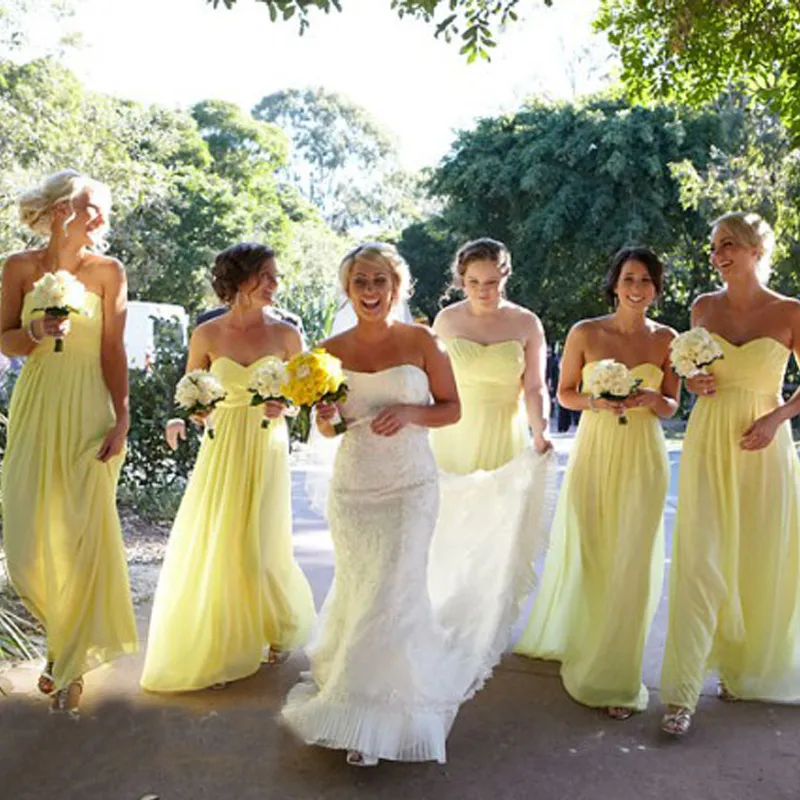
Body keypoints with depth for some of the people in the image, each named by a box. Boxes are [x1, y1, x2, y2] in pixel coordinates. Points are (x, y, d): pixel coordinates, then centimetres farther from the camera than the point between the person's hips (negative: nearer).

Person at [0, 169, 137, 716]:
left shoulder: (108, 271, -1)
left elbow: (114, 350, -3)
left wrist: (122, 418, -9)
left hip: (88, 410, -2)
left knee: (83, 534, -2)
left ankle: (72, 664, 17)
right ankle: (64, 635, 31)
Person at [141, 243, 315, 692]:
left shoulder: (285, 334, -1)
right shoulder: (207, 335, -1)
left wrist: (283, 405, -14)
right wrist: (179, 420, -14)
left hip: (266, 450, -1)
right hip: (221, 449, 1)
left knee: (259, 547, 2)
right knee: (211, 547, 3)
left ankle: (273, 627, 32)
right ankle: (217, 650, 21)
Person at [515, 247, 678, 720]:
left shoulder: (666, 339, 3)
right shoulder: (586, 333, -2)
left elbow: (672, 407, 9)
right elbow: (564, 393, 6)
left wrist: (650, 398, -12)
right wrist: (595, 401, -13)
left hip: (643, 458, 1)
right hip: (594, 453, -1)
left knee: (631, 563, 2)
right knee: (583, 554, 6)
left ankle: (616, 677, 16)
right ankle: (569, 639, 33)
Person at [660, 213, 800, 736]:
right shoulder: (704, 308, 5)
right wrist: (693, 384, -2)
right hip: (708, 442, 1)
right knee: (698, 560, -5)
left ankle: (745, 671, 30)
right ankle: (683, 692, -2)